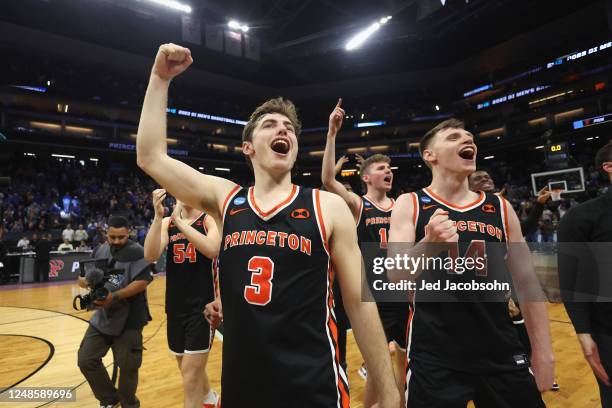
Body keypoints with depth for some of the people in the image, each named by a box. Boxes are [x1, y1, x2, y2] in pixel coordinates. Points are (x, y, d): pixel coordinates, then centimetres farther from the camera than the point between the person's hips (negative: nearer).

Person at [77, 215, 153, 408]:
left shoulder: (136, 252, -14)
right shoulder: (101, 251, 6)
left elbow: (142, 282, -22)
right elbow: (86, 278, 12)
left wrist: (114, 296, -27)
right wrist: (85, 280, -11)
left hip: (129, 318, -6)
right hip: (103, 316, 6)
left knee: (127, 365, 5)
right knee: (86, 359, 9)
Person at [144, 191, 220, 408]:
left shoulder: (210, 220, -8)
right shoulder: (167, 223, 4)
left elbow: (212, 250, -27)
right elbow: (150, 256, -12)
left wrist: (179, 220, -25)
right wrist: (158, 216, -24)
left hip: (202, 306, -5)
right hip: (176, 306, 5)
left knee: (190, 373, -2)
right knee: (188, 366, 23)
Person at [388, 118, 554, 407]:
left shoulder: (500, 208, 5)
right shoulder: (410, 204, -5)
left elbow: (527, 282, 8)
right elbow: (396, 276, -15)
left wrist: (543, 350, 6)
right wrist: (429, 245, -34)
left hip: (502, 354, 4)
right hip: (435, 358, -3)